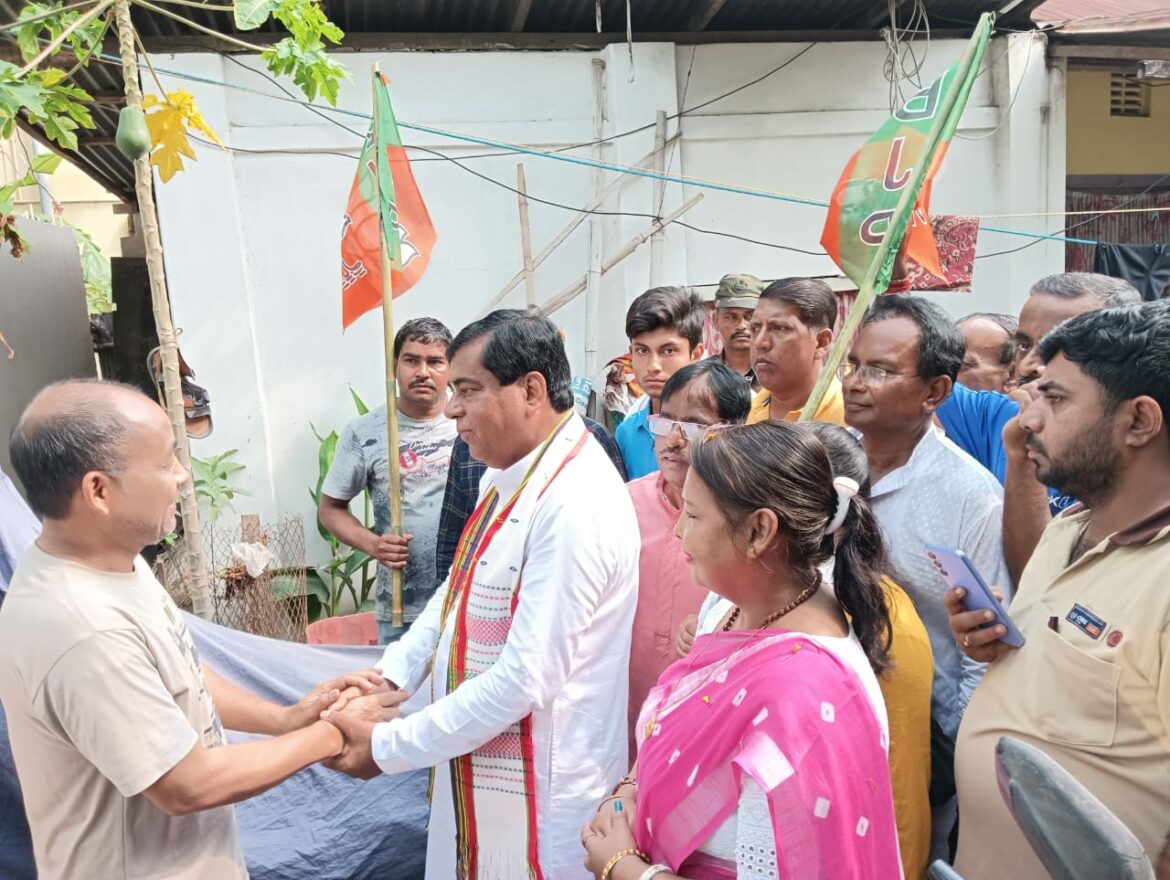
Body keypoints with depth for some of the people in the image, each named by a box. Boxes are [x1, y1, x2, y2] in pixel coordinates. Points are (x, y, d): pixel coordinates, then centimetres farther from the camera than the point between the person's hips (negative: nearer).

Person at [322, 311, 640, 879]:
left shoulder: (575, 505, -27)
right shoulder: (507, 474, 3)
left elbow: (525, 679, -27)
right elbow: (460, 588, 12)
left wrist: (387, 748, -18)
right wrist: (389, 676, -2)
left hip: (538, 791, -8)